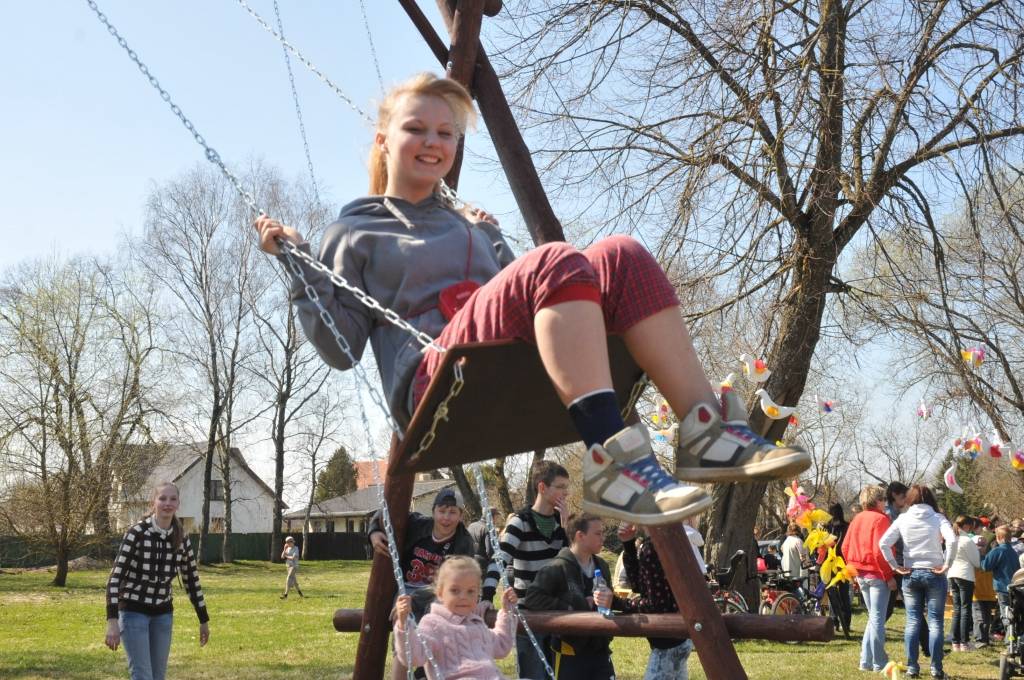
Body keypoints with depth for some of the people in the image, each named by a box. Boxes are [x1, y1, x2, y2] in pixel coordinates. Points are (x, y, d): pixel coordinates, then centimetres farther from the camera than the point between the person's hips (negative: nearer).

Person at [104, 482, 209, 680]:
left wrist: (204, 620, 13)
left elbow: (191, 579, 9)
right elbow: (115, 577, -18)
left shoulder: (181, 538, -1)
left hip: (163, 614, 5)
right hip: (134, 612, -5)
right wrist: (112, 621, -26)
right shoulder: (137, 533, -17)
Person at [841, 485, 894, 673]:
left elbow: (845, 547, 11)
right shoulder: (880, 519, -12)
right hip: (878, 575, -7)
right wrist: (889, 576, -15)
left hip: (861, 574, 7)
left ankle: (866, 661, 16)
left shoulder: (857, 519, 10)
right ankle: (879, 663, 3)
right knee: (877, 620, -2)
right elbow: (879, 550, -20)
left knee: (873, 618, 17)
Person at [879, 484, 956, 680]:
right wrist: (946, 565, -10)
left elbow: (884, 543, -8)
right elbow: (952, 540, -20)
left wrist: (895, 566, -1)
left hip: (910, 574, 2)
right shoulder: (938, 519, -3)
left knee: (912, 621, 7)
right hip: (934, 574, -1)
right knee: (935, 621, 4)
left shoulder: (902, 519, 1)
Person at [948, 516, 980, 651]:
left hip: (952, 575, 7)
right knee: (966, 609, -1)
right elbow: (977, 562, -7)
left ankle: (956, 642, 9)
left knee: (957, 609, 11)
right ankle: (964, 643, -1)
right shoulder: (967, 540, -12)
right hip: (965, 576, -7)